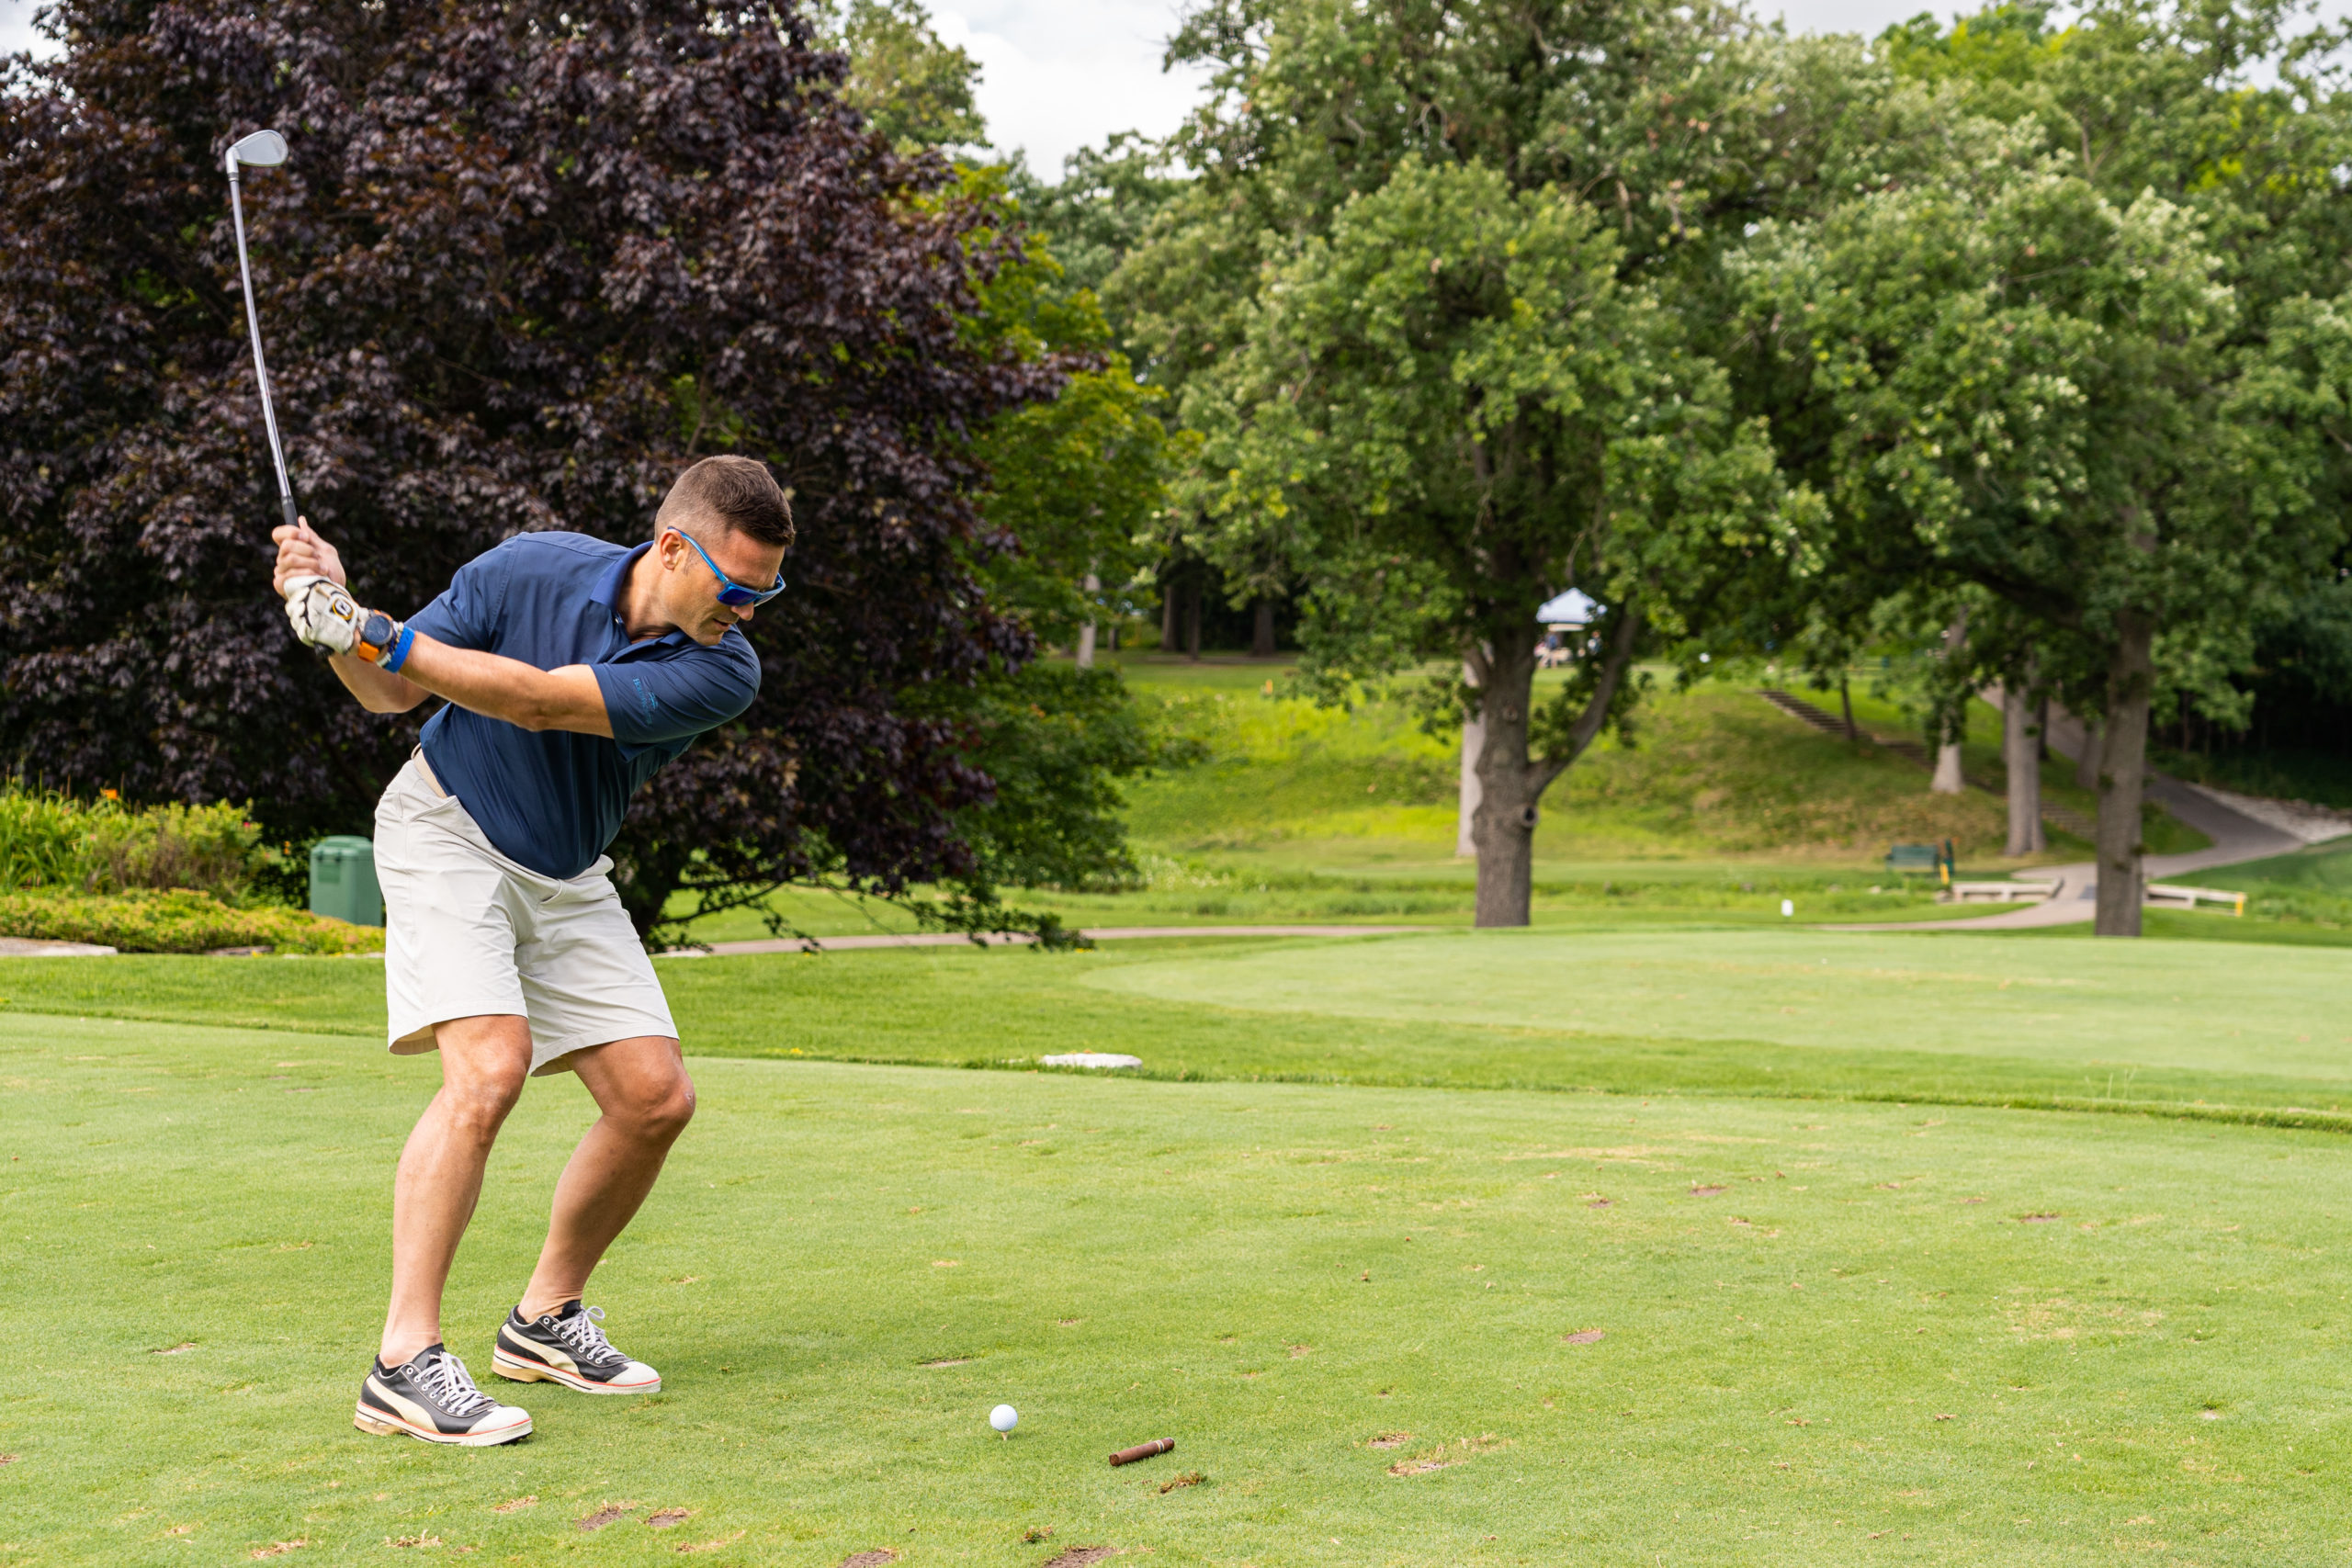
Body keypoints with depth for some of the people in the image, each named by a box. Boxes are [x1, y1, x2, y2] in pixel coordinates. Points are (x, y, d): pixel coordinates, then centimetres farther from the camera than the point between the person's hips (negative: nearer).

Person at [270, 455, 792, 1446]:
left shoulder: (722, 673, -18)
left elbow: (540, 700, -30)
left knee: (656, 1096, -5)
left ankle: (545, 1319, 16)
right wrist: (332, 607, -26)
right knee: (490, 1065, -25)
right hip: (448, 833, -4)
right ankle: (405, 1362, -23)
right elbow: (389, 694, -6)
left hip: (568, 879, 4)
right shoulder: (533, 570, -17)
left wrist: (368, 632, -35)